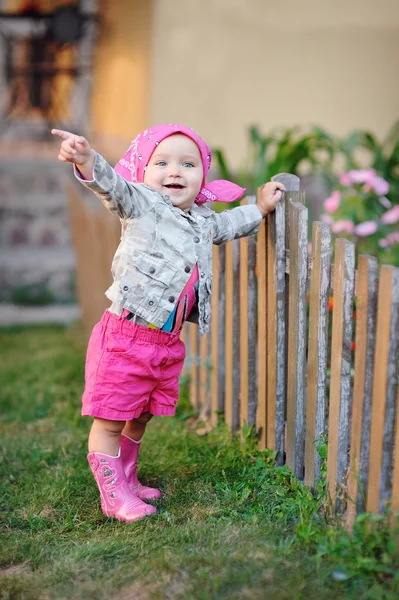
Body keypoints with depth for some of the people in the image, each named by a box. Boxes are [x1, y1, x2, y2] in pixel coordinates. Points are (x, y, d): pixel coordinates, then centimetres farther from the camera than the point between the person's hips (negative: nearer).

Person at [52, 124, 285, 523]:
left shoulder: (202, 221, 12)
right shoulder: (142, 205, -9)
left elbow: (227, 225, 36)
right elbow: (113, 186, -30)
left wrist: (260, 208, 38)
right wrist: (87, 161, -50)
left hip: (167, 341, 7)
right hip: (125, 336, -7)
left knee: (140, 417, 21)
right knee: (110, 419, 1)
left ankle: (127, 480, 38)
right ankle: (114, 496, 13)